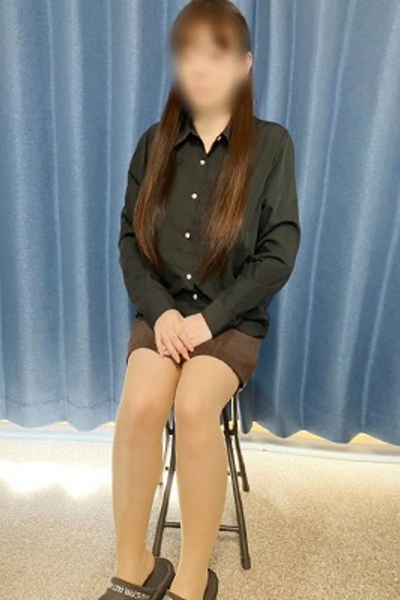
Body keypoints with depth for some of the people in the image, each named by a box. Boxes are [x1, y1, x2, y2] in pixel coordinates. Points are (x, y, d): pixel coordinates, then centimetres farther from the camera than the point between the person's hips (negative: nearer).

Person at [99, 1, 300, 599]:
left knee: (194, 406, -29)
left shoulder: (271, 145, -3)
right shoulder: (154, 145, 6)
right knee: (140, 404, -26)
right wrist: (160, 311, -11)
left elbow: (279, 254, -7)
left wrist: (210, 317, -14)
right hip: (163, 311, 2)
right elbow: (129, 240, 5)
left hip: (234, 318, -2)